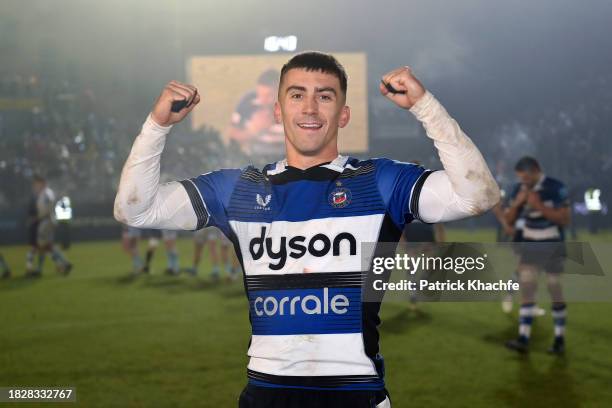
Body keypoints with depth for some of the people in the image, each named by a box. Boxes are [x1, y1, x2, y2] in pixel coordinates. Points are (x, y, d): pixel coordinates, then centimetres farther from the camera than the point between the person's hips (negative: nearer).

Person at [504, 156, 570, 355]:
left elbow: (565, 219, -14)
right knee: (526, 290, -6)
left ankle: (560, 339, 11)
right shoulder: (519, 189, 3)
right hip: (529, 245, 4)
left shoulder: (556, 188, -12)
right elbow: (508, 220, 6)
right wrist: (517, 203, -13)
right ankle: (523, 339, -11)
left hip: (552, 246, -4)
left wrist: (540, 206, -22)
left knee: (555, 291, 1)